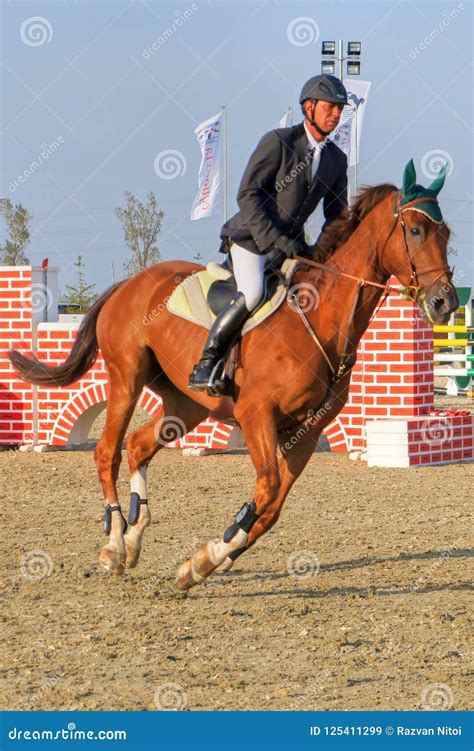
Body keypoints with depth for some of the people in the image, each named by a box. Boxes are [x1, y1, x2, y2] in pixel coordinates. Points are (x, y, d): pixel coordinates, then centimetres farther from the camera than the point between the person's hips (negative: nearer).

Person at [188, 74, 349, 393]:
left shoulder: (337, 159, 7)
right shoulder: (278, 141, -12)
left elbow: (337, 216, 13)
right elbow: (248, 195, -17)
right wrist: (276, 239, -24)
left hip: (291, 242, 7)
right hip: (251, 236, -7)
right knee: (252, 293, -30)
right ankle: (207, 362, -22)